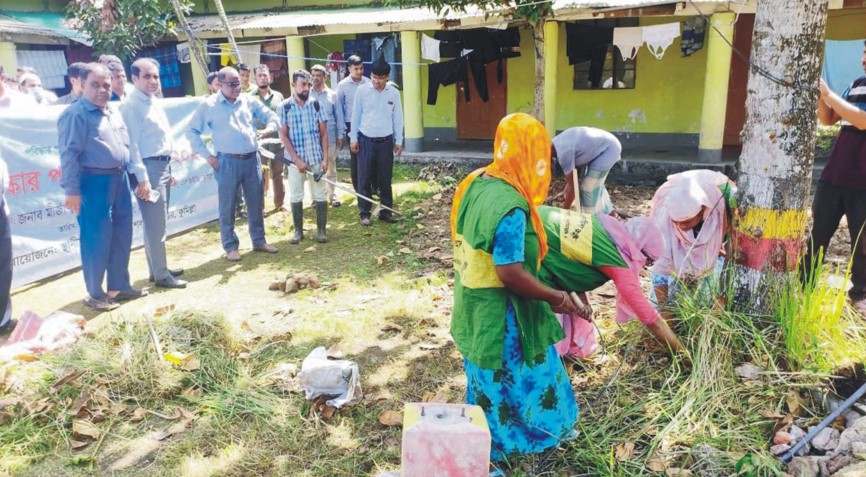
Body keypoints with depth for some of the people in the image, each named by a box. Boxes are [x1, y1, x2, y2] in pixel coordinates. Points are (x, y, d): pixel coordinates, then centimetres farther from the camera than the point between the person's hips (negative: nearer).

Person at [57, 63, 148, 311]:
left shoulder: (114, 111, 14)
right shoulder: (75, 114, -10)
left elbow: (127, 146, 18)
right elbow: (69, 154, -14)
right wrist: (72, 190, -19)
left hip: (119, 179, 8)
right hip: (94, 182, -8)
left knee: (122, 235, 13)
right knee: (97, 239, -1)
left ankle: (119, 285, 26)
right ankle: (95, 293, 12)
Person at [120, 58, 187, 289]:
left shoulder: (155, 103, 15)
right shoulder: (131, 106, -12)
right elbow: (131, 144, -17)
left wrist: (168, 169, 19)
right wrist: (142, 178, -21)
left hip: (163, 166, 9)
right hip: (149, 167, -9)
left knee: (157, 222, 15)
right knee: (156, 224, -5)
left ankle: (158, 268, 24)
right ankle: (161, 275, 2)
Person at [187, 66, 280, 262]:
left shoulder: (248, 101, 10)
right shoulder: (208, 105, 0)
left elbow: (271, 115, 16)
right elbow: (192, 132, 4)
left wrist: (271, 126, -8)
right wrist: (207, 155, -3)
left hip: (252, 159, 4)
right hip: (227, 162, -3)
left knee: (256, 203, 11)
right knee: (227, 207, 2)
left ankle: (259, 240, 25)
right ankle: (230, 246, 14)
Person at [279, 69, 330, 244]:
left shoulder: (315, 104, 1)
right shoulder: (285, 107, -3)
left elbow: (324, 133, 3)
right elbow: (283, 135, -4)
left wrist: (325, 158, -4)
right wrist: (297, 160, -10)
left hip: (316, 157, 1)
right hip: (295, 159, -1)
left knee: (320, 195, 4)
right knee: (295, 196, 7)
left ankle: (321, 230, 14)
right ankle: (298, 230, 19)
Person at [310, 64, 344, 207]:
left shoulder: (332, 95, 5)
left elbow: (339, 116, 7)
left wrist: (340, 136, 4)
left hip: (329, 137, 1)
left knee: (331, 168, 7)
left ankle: (333, 196, 16)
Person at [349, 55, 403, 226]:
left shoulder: (394, 93, 0)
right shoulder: (362, 90, -3)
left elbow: (397, 118, 6)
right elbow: (355, 115, 2)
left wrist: (399, 141, 6)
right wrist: (353, 138, 0)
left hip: (386, 141, 1)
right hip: (366, 140, -1)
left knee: (385, 178, 7)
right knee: (364, 178, 2)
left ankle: (386, 210, 18)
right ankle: (364, 212, 10)